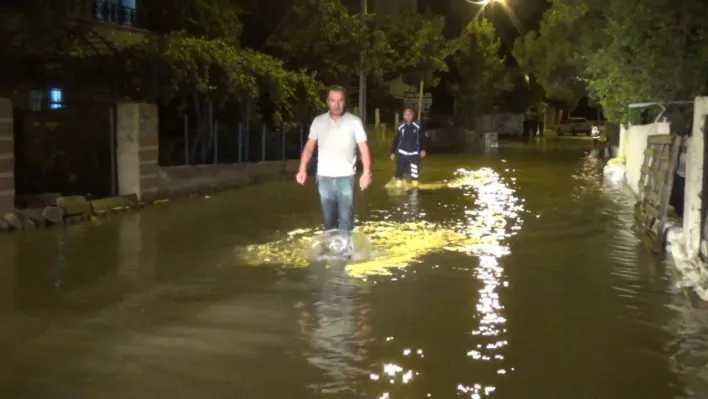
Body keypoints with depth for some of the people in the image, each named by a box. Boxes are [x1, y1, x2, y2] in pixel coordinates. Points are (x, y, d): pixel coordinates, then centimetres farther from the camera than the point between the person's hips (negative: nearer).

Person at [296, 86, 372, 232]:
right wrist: (302, 169, -10)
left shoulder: (354, 121, -2)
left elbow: (364, 148, -5)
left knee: (346, 218, -1)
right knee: (328, 218, 12)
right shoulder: (318, 121, 4)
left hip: (346, 177, -2)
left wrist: (367, 172, -17)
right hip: (324, 178, 2)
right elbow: (309, 147, 4)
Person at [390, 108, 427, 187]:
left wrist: (424, 149, -9)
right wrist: (393, 152, 5)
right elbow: (395, 140, 5)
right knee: (400, 170, 4)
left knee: (415, 172, -5)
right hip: (402, 153, 1)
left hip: (414, 153, -1)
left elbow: (424, 138, 0)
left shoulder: (418, 126, -5)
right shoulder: (401, 127, -1)